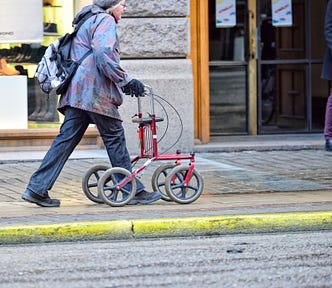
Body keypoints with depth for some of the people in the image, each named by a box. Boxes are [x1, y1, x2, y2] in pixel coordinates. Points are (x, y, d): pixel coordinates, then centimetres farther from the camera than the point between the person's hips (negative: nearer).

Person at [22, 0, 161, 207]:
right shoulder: (105, 20, -6)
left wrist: (125, 82, 25)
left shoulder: (89, 21, 26)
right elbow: (103, 54, -22)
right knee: (115, 138, -2)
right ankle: (134, 192, 5)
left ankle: (37, 189, 0)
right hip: (94, 91, -9)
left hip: (77, 92, 9)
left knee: (67, 139, 5)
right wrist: (126, 81, -18)